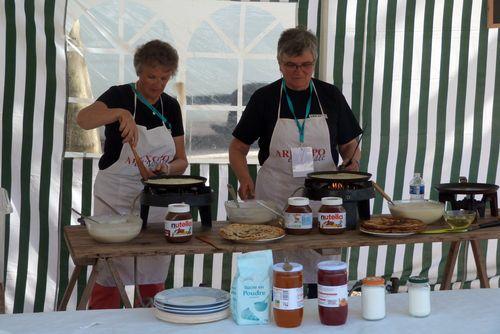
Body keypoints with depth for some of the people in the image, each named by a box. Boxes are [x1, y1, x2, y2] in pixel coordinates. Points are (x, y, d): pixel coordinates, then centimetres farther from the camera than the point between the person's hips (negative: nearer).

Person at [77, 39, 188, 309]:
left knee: (154, 280, 10)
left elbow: (181, 160, 9)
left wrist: (167, 168, -12)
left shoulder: (171, 106, 7)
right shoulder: (120, 95, -7)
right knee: (108, 279, -1)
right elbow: (83, 119, -28)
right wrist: (121, 113, -41)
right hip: (116, 200, -4)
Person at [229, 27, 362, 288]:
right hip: (274, 199, -1)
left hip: (322, 198, 1)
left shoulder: (330, 96, 8)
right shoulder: (265, 98, 3)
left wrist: (353, 163, -6)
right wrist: (245, 180, -9)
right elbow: (237, 148, 9)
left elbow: (349, 145, 16)